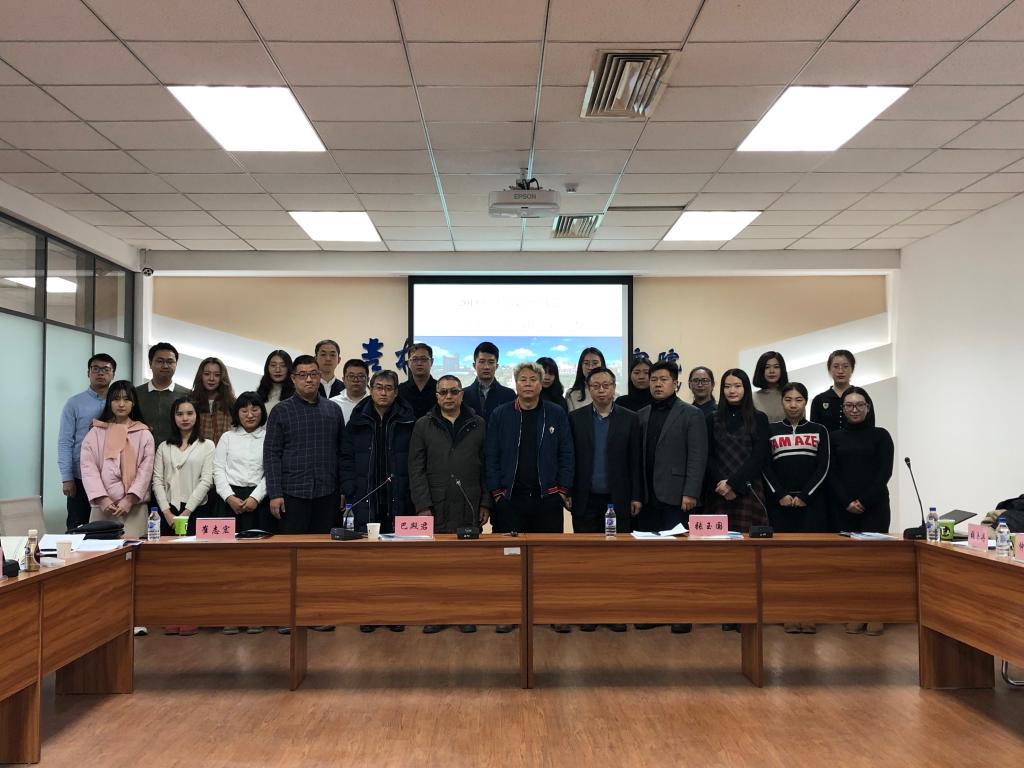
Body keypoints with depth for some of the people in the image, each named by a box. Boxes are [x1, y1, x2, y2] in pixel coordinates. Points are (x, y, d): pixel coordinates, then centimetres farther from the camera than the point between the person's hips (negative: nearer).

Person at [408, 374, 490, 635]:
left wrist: (486, 503, 1)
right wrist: (422, 505, -6)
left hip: (470, 507, 0)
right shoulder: (423, 426, 6)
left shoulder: (478, 425, 7)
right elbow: (416, 469, 2)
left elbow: (487, 467, 7)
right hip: (436, 507, 0)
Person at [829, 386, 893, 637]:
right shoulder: (836, 437, 10)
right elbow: (831, 474, 4)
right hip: (844, 509, 2)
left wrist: (864, 501, -11)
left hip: (875, 507, -2)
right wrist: (847, 502, -9)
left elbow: (885, 472, -3)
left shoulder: (880, 435, 5)